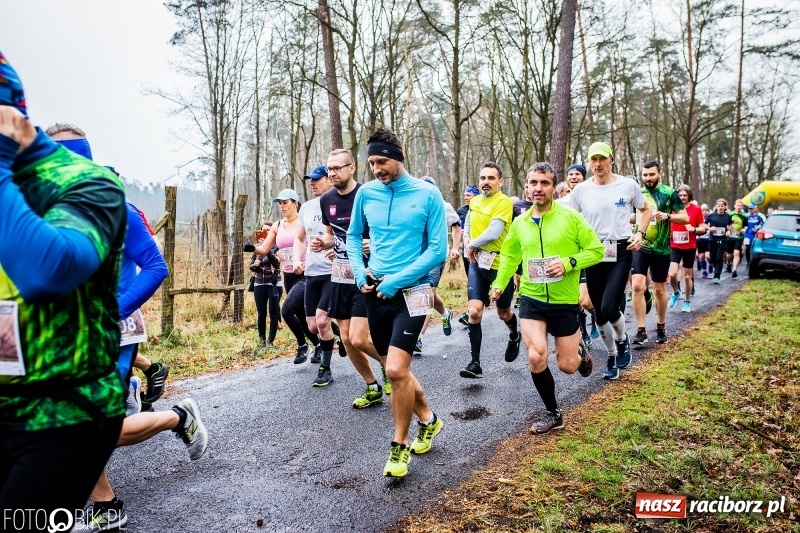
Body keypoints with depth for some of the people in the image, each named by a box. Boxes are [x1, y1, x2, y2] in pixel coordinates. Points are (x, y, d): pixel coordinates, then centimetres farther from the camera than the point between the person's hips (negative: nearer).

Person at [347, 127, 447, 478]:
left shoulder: (427, 194, -8)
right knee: (397, 369, 15)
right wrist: (360, 272, -2)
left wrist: (395, 281, -15)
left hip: (410, 292, -5)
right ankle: (428, 419, 40)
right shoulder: (366, 193, 3)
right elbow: (353, 236, 16)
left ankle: (400, 446, 6)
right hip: (374, 292, 5)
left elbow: (438, 249, -10)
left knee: (396, 370, -15)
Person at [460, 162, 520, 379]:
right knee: (474, 312, -8)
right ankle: (475, 363, -2)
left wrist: (472, 245, -13)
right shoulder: (475, 201, 6)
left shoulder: (504, 202, -16)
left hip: (500, 264, -5)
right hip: (477, 263, 5)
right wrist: (468, 244, 8)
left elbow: (493, 233, -28)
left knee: (503, 312, 15)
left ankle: (514, 336, 49)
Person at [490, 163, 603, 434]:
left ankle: (579, 349, 45)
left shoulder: (571, 217, -10)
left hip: (564, 302, -2)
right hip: (531, 300, 2)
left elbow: (596, 250, -7)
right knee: (535, 358, -13)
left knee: (567, 366, 5)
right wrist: (499, 283, 9)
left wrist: (568, 263, -22)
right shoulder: (520, 222, 2)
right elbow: (510, 255, 18)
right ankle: (553, 414, 12)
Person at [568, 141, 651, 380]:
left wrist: (640, 233, -3)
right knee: (599, 313, 8)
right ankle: (612, 356, 31)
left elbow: (645, 210, 13)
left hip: (620, 252, -2)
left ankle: (622, 339, 17)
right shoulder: (581, 190, 0)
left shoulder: (628, 185, -2)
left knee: (609, 308, -17)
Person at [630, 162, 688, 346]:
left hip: (661, 249, -1)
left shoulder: (670, 193, -3)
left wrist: (668, 216, -20)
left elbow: (685, 218, -3)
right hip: (639, 247, 1)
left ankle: (661, 327, 29)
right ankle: (641, 331, -7)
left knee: (659, 289, 10)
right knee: (637, 286, -13)